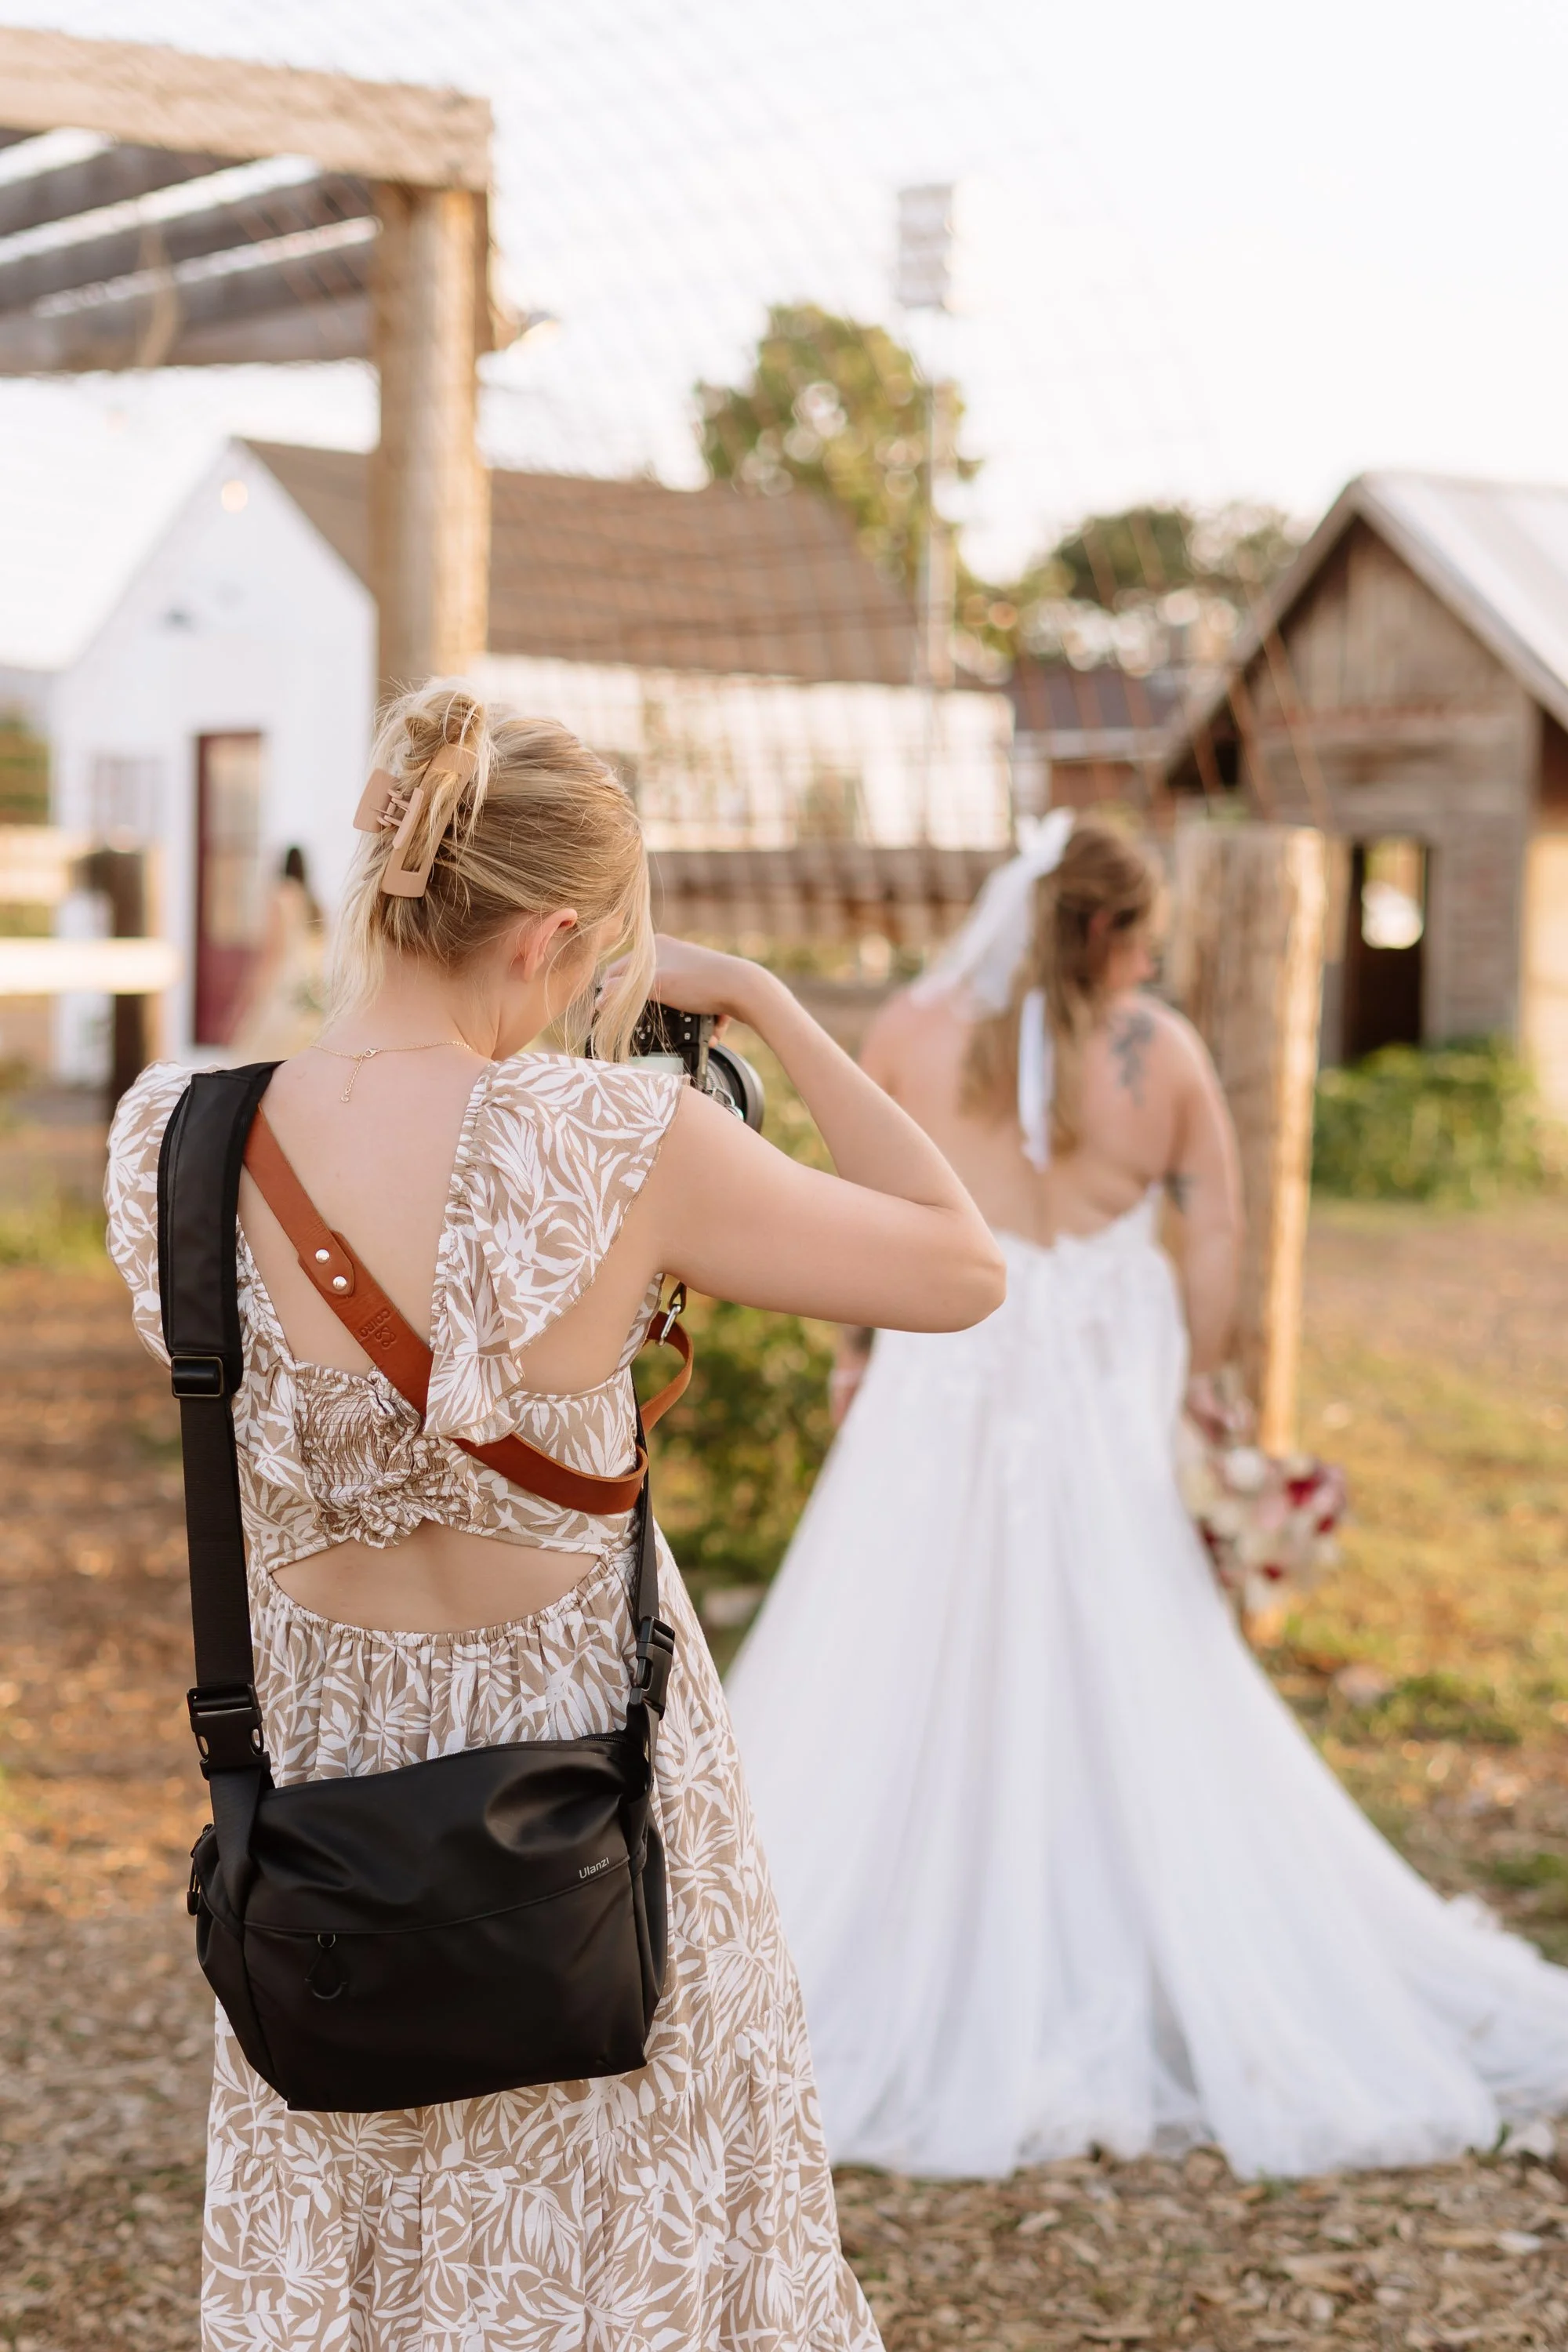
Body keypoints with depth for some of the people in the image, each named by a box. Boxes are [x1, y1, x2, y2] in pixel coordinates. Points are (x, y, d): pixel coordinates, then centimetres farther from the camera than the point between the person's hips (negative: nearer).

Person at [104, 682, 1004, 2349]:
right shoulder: (620, 1148, -23)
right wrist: (763, 1006, -5)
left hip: (322, 1768, 4)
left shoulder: (166, 1139, -12)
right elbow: (964, 1271, -11)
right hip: (591, 1768, -3)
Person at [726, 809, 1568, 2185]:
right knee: (1139, 1702, 10)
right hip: (1105, 1398, 1)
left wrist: (857, 1346, 15)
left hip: (945, 1377, -1)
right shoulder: (1162, 1046, 0)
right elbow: (1218, 1233, 0)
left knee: (887, 1699, 6)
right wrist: (1198, 1378, 9)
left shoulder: (915, 1028, 0)